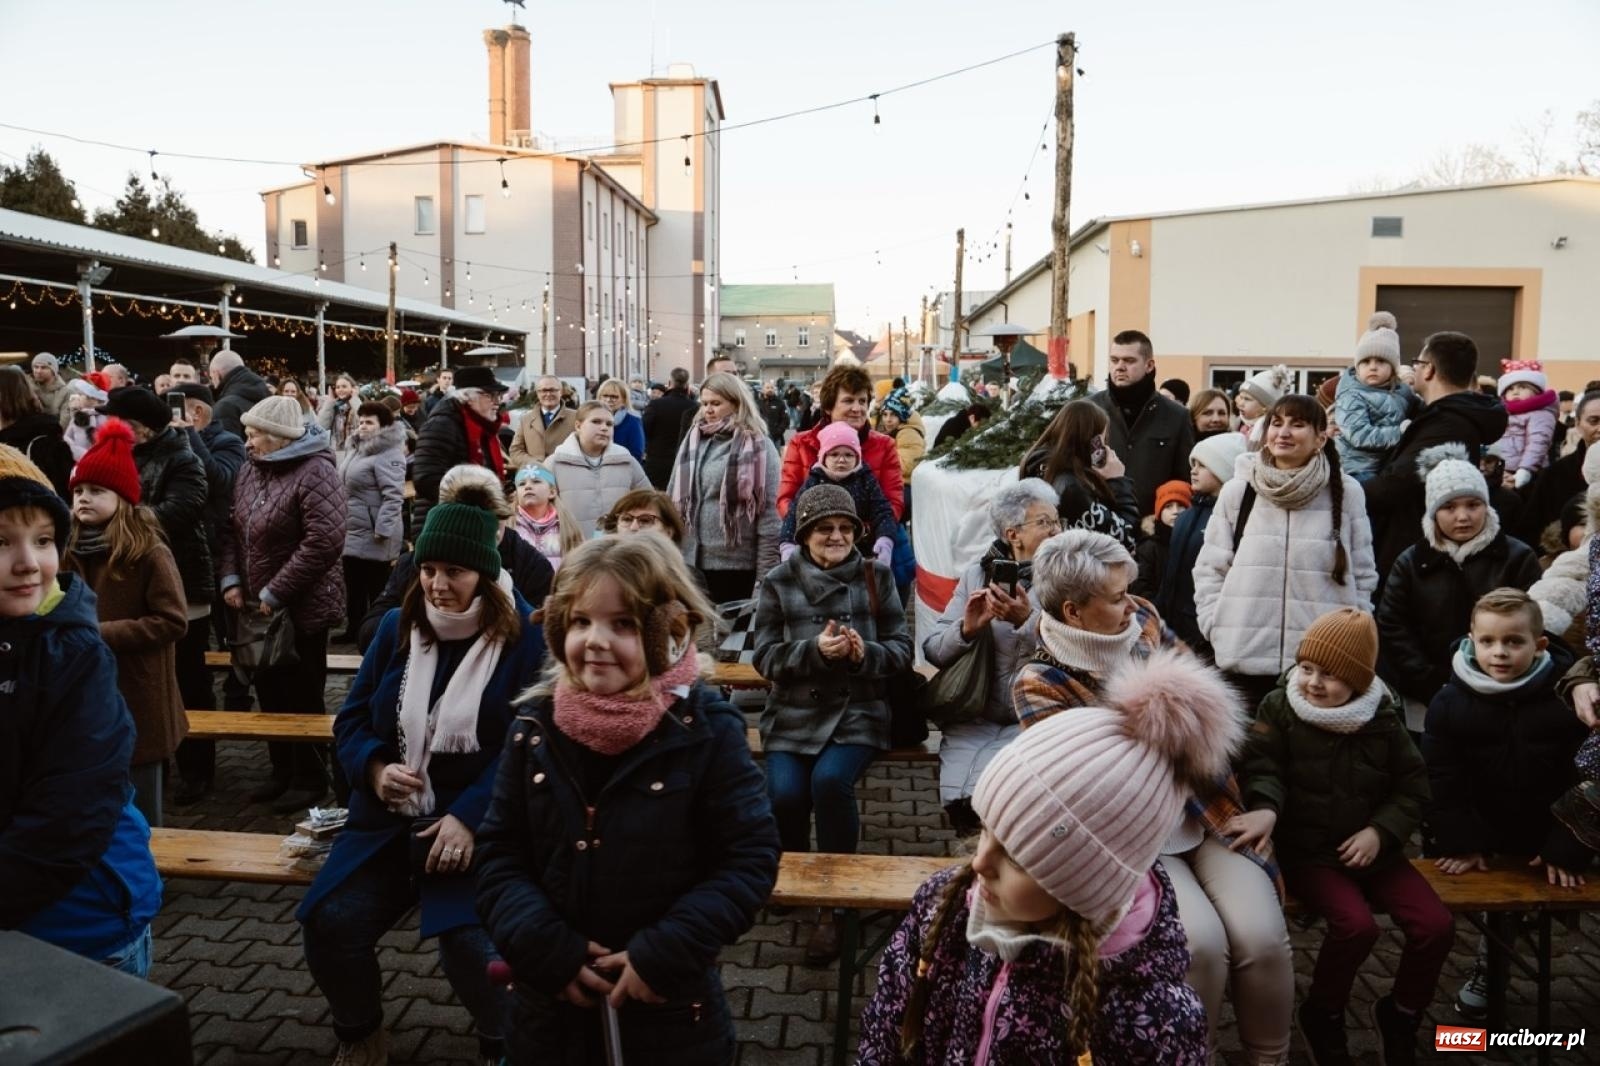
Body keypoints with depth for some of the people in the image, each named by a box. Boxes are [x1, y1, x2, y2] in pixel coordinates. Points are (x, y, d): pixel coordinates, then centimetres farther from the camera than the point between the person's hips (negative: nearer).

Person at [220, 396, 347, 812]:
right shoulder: (250, 470, 7)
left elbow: (325, 541, -26)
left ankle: (310, 779, 20)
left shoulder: (314, 471, -18)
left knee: (302, 696, 4)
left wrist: (275, 593, -21)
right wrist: (231, 579, -3)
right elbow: (230, 528, 12)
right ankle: (282, 771, 33)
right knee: (269, 691, 17)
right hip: (259, 607, 8)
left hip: (302, 607, -8)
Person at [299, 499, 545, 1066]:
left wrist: (469, 817, -21)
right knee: (330, 923, -12)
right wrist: (375, 769, -9)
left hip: (478, 821, -5)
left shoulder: (525, 637, -9)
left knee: (470, 943, -24)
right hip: (387, 818, 5)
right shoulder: (397, 627, 6)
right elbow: (351, 718, 12)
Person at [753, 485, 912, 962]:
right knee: (784, 793, -23)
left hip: (857, 711, -1)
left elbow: (902, 650, 3)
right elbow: (766, 657, -2)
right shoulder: (778, 582, 3)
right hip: (794, 712, 1)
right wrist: (815, 649, -20)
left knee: (830, 780, -28)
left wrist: (865, 653, -19)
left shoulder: (876, 577, 4)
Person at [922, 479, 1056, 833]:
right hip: (973, 718, 2)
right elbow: (933, 651, 3)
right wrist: (967, 629, -15)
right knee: (960, 797, -20)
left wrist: (1027, 620, -26)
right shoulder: (976, 575, 8)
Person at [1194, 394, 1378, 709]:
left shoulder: (1346, 494, 3)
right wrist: (1218, 627, -3)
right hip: (1246, 658, 0)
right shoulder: (1237, 491, 3)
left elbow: (1363, 574, 8)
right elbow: (1209, 568, 7)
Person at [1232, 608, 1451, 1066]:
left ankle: (1400, 1014, 17)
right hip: (1307, 849, -4)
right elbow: (1262, 768, -16)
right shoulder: (1279, 708, -7)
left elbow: (1412, 787, 6)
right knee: (1356, 925, -27)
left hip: (1371, 848, 4)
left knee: (1436, 925, -12)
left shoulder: (1382, 719, 1)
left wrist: (1380, 831, -9)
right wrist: (1266, 808, -37)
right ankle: (1322, 1016, 2)